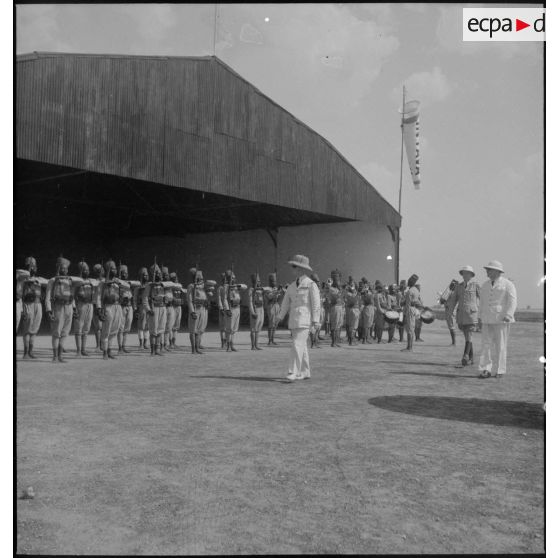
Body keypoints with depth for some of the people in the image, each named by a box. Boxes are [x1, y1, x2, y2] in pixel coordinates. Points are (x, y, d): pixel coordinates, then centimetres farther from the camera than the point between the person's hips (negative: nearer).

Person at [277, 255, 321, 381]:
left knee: (297, 345, -16)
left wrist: (316, 322, -12)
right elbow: (286, 303, 13)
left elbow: (316, 304, -8)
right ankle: (305, 373, 19)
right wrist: (279, 318, 5)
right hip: (294, 320, 7)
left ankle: (293, 372, -17)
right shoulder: (292, 286, 13)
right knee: (302, 347, 11)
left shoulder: (311, 285, -6)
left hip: (305, 320, -7)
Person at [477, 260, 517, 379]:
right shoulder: (485, 286, 15)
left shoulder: (507, 284, -2)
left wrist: (508, 315, -22)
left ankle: (499, 371, 5)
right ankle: (486, 370, -3)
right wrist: (481, 318, 16)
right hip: (487, 320, 5)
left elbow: (512, 301, -10)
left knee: (500, 346, -2)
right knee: (487, 344, -2)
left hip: (501, 320, -5)